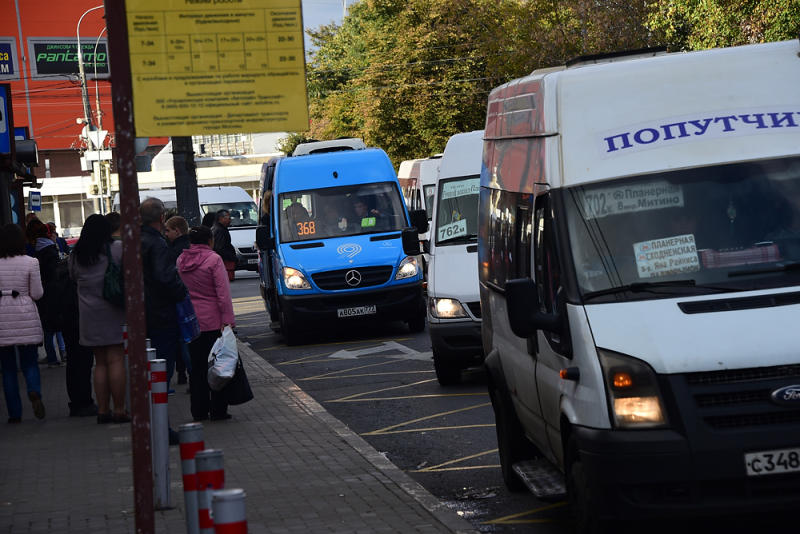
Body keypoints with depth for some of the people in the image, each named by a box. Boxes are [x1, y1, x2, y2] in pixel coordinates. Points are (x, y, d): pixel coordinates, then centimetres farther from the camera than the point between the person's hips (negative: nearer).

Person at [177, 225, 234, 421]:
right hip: (212, 321, -5)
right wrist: (228, 319, -14)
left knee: (196, 368, 10)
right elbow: (223, 293, -14)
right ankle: (218, 410, 2)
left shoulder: (181, 260, 7)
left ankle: (199, 411, 12)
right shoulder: (213, 260, -11)